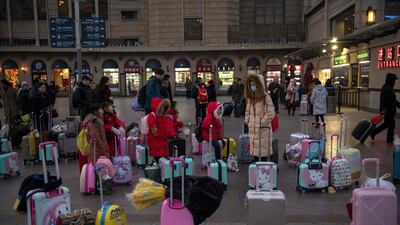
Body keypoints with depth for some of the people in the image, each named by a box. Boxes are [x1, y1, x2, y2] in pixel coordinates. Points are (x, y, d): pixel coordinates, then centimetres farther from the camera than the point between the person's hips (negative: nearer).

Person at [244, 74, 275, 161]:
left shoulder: (265, 97, -9)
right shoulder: (250, 97, 11)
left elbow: (271, 113, -13)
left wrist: (262, 122, -11)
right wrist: (247, 121, 9)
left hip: (263, 129, -6)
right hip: (252, 128, 6)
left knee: (263, 150, -2)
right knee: (254, 149, 12)